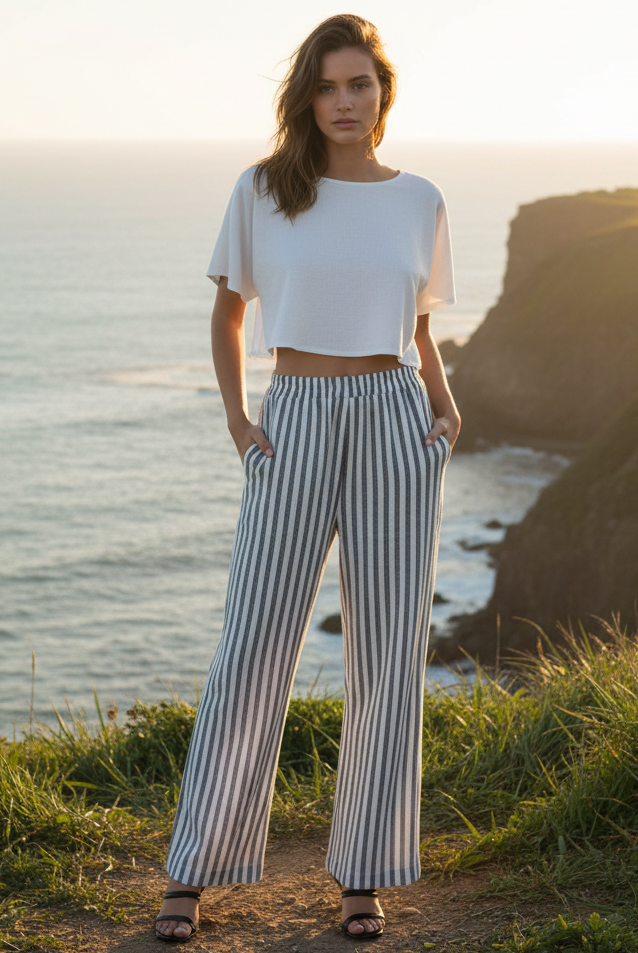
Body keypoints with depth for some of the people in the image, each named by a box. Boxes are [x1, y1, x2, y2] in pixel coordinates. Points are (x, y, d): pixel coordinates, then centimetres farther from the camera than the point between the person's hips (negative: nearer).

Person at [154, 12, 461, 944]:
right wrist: (237, 421, -1)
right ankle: (193, 871, 10)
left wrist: (447, 406, -1)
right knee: (254, 650, -4)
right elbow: (226, 311, 12)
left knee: (388, 655, 2)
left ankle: (365, 875, 15)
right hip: (296, 429, -1)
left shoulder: (419, 202, 8)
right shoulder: (262, 190, 2)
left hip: (396, 429, 2)